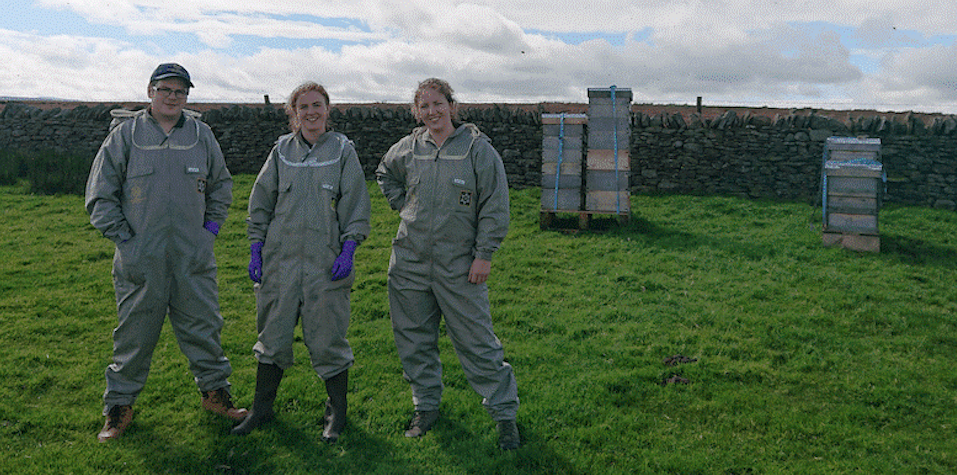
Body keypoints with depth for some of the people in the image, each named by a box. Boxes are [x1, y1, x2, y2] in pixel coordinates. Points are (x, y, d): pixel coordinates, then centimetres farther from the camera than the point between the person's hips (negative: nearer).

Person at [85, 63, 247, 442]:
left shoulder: (201, 135, 7)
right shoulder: (125, 134, 0)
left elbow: (221, 184, 20)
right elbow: (100, 195, 3)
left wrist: (212, 225, 11)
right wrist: (122, 237, -3)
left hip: (193, 256, 2)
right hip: (139, 258, -2)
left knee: (203, 325, 9)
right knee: (135, 333, 7)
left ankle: (215, 391, 25)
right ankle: (119, 405, 23)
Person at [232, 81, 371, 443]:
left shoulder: (343, 150, 3)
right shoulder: (282, 150, 9)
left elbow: (356, 204, 1)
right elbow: (261, 201, 12)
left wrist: (348, 249, -8)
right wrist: (256, 249, 6)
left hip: (326, 262, -2)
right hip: (280, 257, 3)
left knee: (327, 338, 2)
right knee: (273, 335, 10)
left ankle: (337, 412, 19)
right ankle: (262, 409, 26)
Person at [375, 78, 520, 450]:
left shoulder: (478, 148, -6)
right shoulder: (407, 149, 6)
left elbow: (495, 208, -5)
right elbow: (384, 175, 28)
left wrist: (484, 255, -9)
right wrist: (404, 208, 14)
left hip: (459, 266, -4)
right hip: (409, 262, 4)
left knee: (476, 342, -1)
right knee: (414, 339, 12)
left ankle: (504, 412, 15)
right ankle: (426, 406, 31)